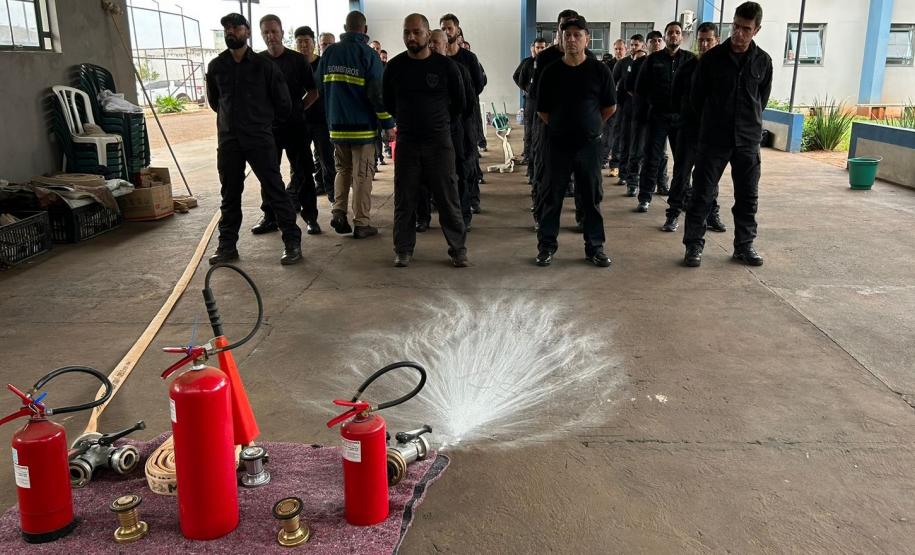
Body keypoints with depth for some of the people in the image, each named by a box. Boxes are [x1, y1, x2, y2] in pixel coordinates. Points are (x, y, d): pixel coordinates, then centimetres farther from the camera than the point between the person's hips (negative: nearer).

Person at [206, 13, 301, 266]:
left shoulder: (264, 65, -2)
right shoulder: (216, 67, 7)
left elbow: (283, 103, 4)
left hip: (260, 138, -3)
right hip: (228, 140, 3)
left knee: (275, 190, -3)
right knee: (229, 194, 9)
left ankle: (292, 242, 3)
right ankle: (227, 245, 18)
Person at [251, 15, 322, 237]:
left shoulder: (297, 60, -1)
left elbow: (313, 92, 3)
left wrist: (298, 109, -1)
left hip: (295, 125, -2)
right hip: (268, 127, 3)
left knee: (302, 173, 0)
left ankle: (310, 217, 7)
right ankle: (270, 217, 18)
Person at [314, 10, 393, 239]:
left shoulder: (329, 52, 4)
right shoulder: (368, 54, -8)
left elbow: (319, 86, 8)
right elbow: (377, 93, -12)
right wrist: (388, 124, -7)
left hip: (337, 125, 4)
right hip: (363, 126, -4)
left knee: (343, 170, 20)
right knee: (362, 175, 3)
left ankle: (339, 212, 6)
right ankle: (361, 224, 5)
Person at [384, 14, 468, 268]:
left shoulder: (446, 65, -3)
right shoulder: (394, 66, 2)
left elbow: (459, 103, 8)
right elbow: (388, 103, 15)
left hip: (439, 142, -2)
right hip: (406, 142, 2)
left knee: (448, 198, 1)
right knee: (404, 199, 6)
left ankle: (458, 249, 11)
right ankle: (404, 249, 18)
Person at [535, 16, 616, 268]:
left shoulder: (599, 70, -2)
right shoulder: (551, 72, 0)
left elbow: (610, 107, 8)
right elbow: (542, 110, 8)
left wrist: (589, 125, 11)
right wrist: (560, 126, 8)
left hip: (589, 144, 0)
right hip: (557, 144, 0)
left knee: (591, 198, 7)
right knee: (551, 197, 4)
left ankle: (595, 247, 17)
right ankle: (546, 246, 15)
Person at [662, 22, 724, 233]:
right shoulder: (687, 67, 2)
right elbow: (675, 99, 8)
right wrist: (689, 112, 4)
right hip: (689, 128, 0)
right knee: (681, 172, 0)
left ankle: (711, 214, 16)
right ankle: (673, 214, 6)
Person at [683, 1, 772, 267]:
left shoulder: (763, 61, 3)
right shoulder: (712, 58, -4)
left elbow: (762, 99, 15)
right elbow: (696, 97, 5)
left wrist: (750, 123, 15)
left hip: (748, 140, 2)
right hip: (713, 139, -2)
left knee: (748, 196, 7)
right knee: (702, 194, 0)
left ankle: (744, 245, 19)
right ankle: (694, 245, 8)